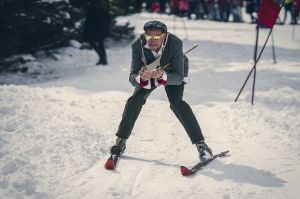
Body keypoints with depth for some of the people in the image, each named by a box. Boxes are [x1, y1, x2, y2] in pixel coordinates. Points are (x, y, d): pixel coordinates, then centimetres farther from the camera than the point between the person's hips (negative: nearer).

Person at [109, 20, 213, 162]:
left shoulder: (175, 43, -38)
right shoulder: (138, 45, -33)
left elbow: (179, 77, -37)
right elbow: (132, 77, -34)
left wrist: (163, 76, -57)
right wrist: (141, 78, -57)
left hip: (171, 72, -2)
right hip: (147, 72, 2)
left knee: (176, 102, -23)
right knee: (135, 100, -15)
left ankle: (200, 144, -18)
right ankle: (121, 141, 2)